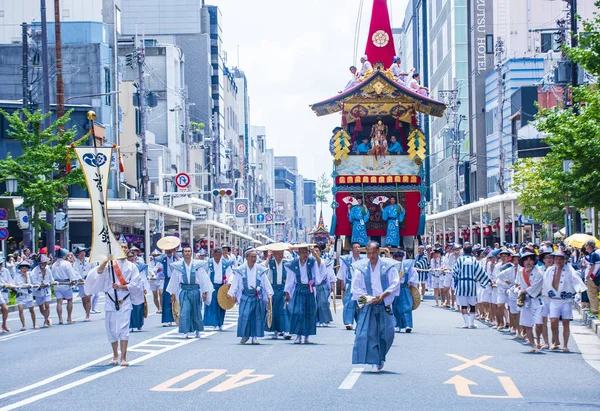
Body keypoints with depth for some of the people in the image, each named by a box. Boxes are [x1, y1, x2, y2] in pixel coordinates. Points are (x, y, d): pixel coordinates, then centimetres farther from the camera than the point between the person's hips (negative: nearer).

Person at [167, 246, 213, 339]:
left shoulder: (197, 264, -2)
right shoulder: (178, 266, 2)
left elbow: (203, 278, 1)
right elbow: (174, 280, 8)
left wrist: (204, 292, -4)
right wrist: (173, 294, 9)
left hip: (195, 290, 0)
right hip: (184, 291, 0)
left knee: (196, 312, 9)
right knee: (184, 311, -9)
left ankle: (197, 331, 26)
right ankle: (186, 332, -7)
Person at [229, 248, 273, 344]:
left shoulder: (260, 269, 4)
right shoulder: (240, 270, 2)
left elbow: (266, 282, 8)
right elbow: (235, 283, 5)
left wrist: (269, 294, 3)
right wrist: (233, 294, -1)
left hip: (257, 296, 1)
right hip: (245, 296, -1)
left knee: (257, 317, 3)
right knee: (244, 316, -7)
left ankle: (255, 337, 12)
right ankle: (245, 335, 8)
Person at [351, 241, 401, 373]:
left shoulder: (388, 265, 0)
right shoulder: (361, 267, 4)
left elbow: (395, 283, -2)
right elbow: (356, 287, 5)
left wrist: (383, 295, -15)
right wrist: (364, 296, -12)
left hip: (384, 305, 0)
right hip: (368, 306, 0)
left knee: (387, 333, -2)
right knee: (368, 333, -9)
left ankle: (380, 358, 21)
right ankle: (374, 362, -6)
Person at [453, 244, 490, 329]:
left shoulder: (460, 260, -3)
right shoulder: (474, 260, 1)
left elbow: (455, 272, 3)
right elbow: (480, 272, 4)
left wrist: (455, 279, 23)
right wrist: (488, 281, 13)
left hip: (461, 283, -1)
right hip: (472, 283, 2)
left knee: (463, 305, 2)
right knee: (472, 304, 11)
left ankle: (466, 323, -4)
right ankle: (472, 323, 10)